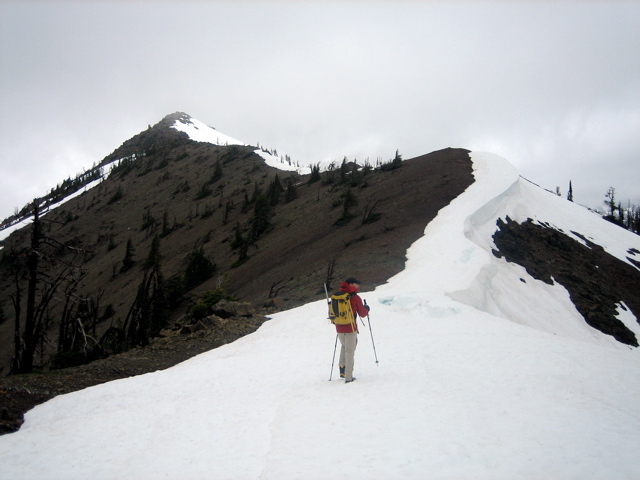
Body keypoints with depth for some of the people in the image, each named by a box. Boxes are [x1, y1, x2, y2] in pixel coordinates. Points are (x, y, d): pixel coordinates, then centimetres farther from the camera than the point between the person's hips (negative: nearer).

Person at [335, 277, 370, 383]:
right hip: (351, 328, -5)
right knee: (350, 351, 2)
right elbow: (362, 313, -5)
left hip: (339, 328, 5)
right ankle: (348, 377, 2)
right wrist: (367, 308, 15)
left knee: (344, 346, 26)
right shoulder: (355, 297, -11)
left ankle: (342, 369, 20)